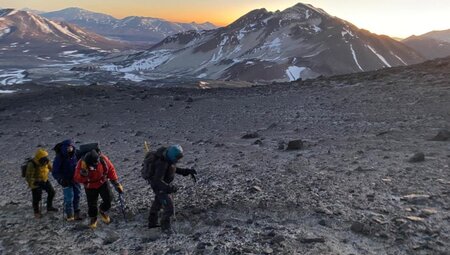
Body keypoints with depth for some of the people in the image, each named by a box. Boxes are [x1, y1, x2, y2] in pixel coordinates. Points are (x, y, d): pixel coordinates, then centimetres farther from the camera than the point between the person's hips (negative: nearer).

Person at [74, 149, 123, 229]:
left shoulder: (103, 159, -28)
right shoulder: (82, 163, -30)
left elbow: (111, 169, -12)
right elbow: (78, 179, -25)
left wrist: (116, 183, -11)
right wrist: (83, 171, -46)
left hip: (103, 183, 1)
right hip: (90, 186, -1)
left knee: (108, 198, -10)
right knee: (92, 204, 4)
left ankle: (103, 211, 22)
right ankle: (93, 218, 35)